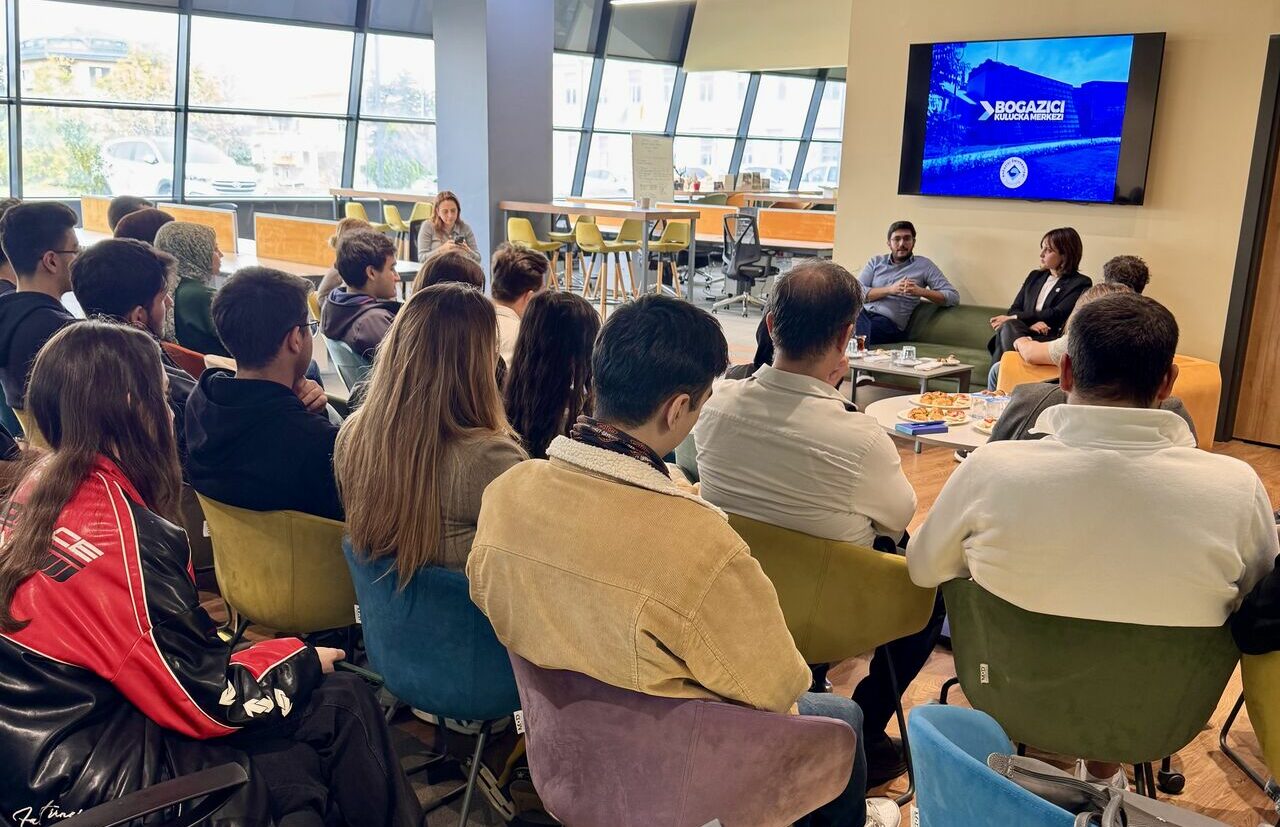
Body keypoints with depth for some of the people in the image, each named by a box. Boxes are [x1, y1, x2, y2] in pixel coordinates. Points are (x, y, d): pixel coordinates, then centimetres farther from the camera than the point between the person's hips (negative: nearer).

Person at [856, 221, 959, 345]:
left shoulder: (924, 265, 12)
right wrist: (890, 289, -9)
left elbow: (953, 297, 5)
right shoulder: (876, 262, 20)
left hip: (888, 321, -3)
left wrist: (921, 291, -12)